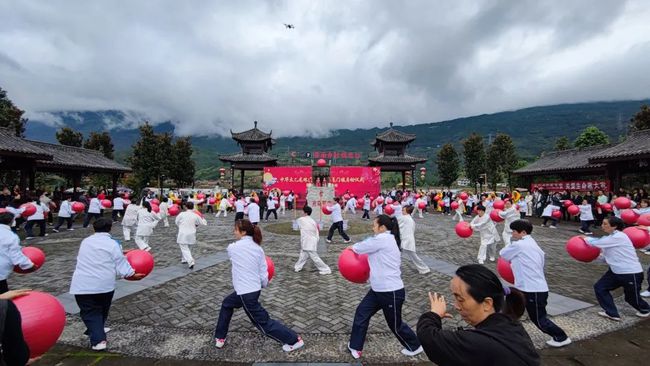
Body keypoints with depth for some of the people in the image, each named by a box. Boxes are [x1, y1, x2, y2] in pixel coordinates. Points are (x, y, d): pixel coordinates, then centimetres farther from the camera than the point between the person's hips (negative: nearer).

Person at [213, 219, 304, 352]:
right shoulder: (258, 248, -2)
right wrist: (264, 284, 20)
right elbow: (263, 274, -2)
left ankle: (294, 340, 7)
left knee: (263, 322, 4)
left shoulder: (232, 247, -11)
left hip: (246, 293, -7)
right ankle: (220, 337, 40)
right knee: (227, 304, 28)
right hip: (255, 289, 7)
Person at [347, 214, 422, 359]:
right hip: (378, 289, 9)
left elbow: (361, 248, -11)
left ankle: (415, 346, 38)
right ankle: (355, 347, 23)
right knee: (361, 313, 9)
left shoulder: (383, 239, -20)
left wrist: (351, 248, 8)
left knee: (395, 325, 13)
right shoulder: (386, 240, 11)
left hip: (391, 292, -9)